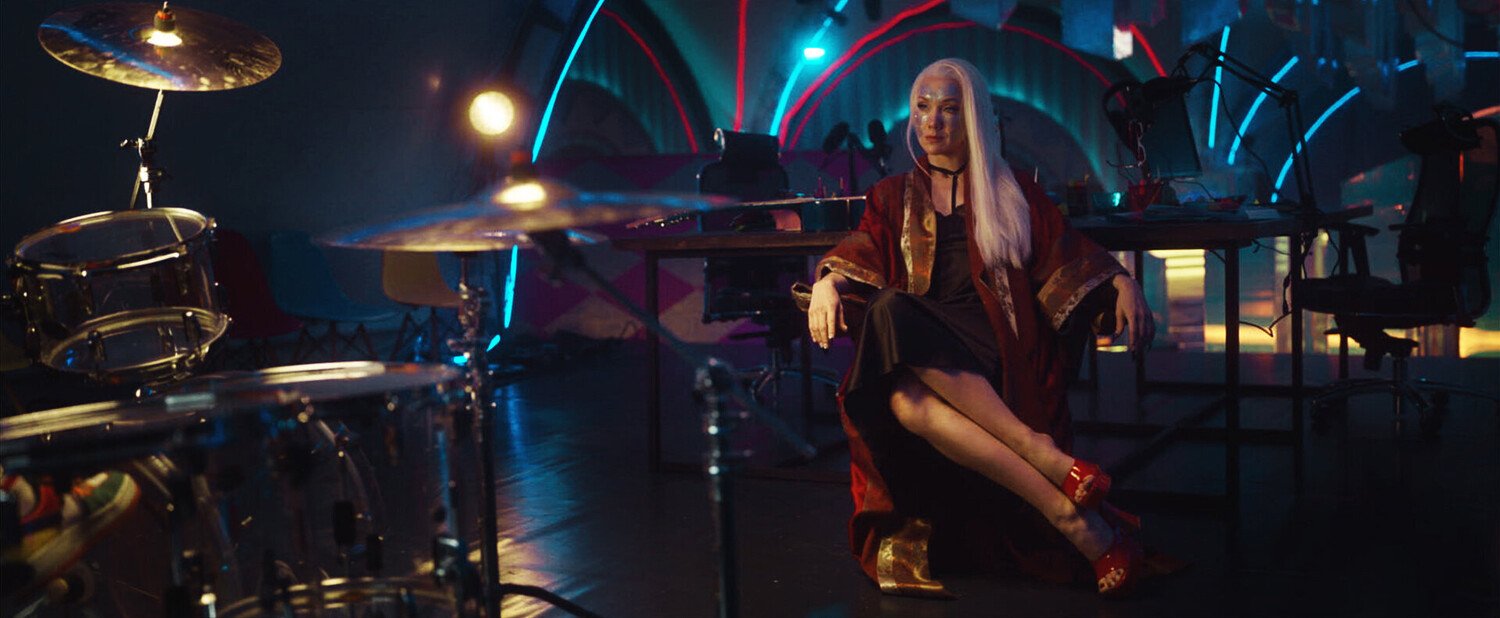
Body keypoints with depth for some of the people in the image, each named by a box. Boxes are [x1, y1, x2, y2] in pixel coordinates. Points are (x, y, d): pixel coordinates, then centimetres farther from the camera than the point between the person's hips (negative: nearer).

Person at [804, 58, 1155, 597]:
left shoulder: (1012, 193, 23)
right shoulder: (893, 198, 25)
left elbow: (1065, 256, 12)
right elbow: (860, 256, 9)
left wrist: (1121, 282, -8)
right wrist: (829, 281, -14)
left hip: (994, 349, -2)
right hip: (912, 346, 2)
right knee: (905, 401, -37)